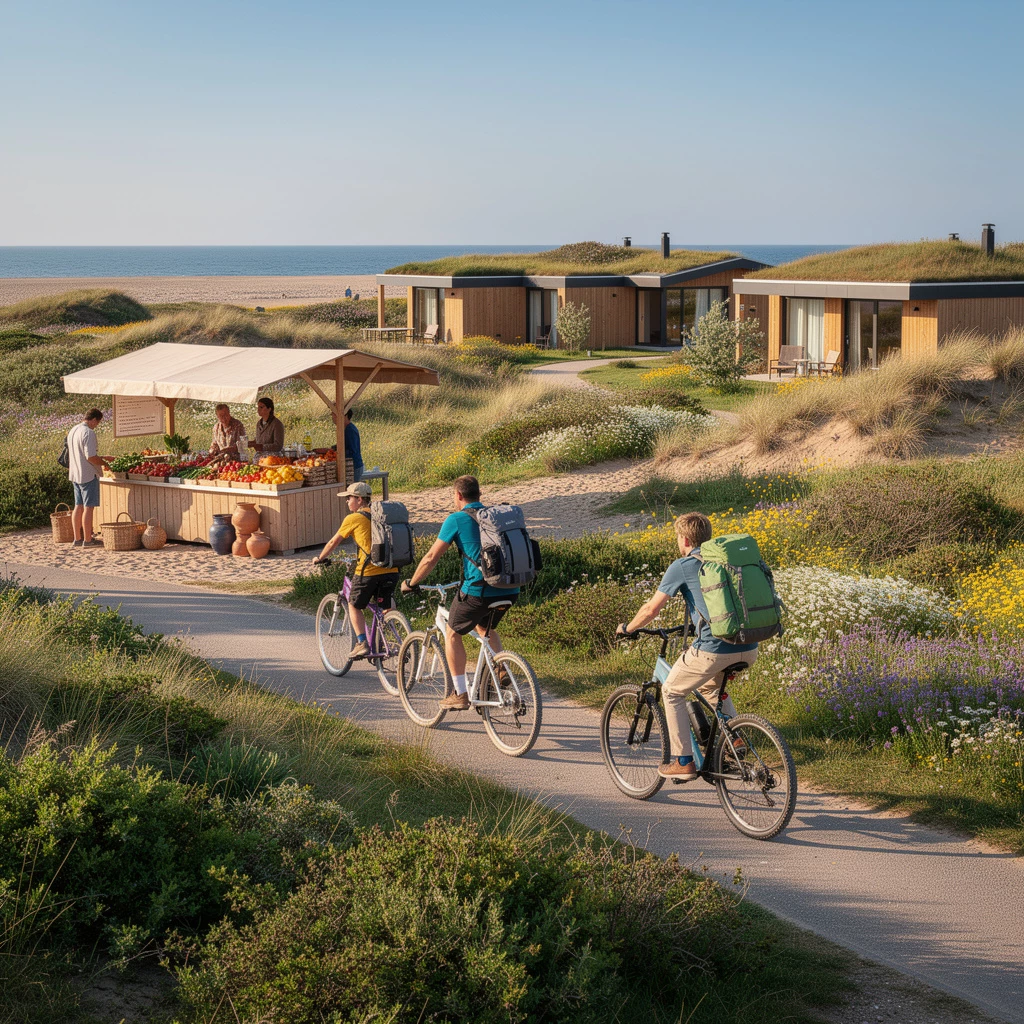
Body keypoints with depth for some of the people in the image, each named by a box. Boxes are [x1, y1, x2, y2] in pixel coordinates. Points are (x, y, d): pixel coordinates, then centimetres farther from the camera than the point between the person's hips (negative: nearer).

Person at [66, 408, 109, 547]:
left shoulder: (73, 431, 12)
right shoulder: (88, 432, -17)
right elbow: (90, 457, -23)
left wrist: (99, 458, 19)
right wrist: (103, 462, -6)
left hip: (75, 475, 9)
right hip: (88, 475, -9)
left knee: (78, 506, 13)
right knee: (88, 507, -3)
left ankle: (77, 539, 16)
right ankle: (87, 540, 0)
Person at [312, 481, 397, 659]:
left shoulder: (353, 519, 0)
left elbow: (333, 542, 10)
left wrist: (320, 559, 27)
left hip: (368, 571, -5)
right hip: (390, 570, 5)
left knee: (354, 605, 14)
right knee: (386, 609, 14)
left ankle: (362, 643, 4)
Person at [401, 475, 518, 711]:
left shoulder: (456, 519, -1)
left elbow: (431, 558, 0)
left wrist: (410, 584, 14)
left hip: (478, 591, -6)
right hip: (509, 590, 6)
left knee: (453, 635, 17)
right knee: (484, 628, 33)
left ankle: (460, 694, 14)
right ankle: (501, 671, 14)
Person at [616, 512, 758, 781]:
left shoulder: (681, 567, 1)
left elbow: (651, 610, 0)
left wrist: (626, 628, 18)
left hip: (714, 648, -6)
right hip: (748, 649, 6)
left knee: (672, 692, 16)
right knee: (711, 686, 35)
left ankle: (683, 762, 13)